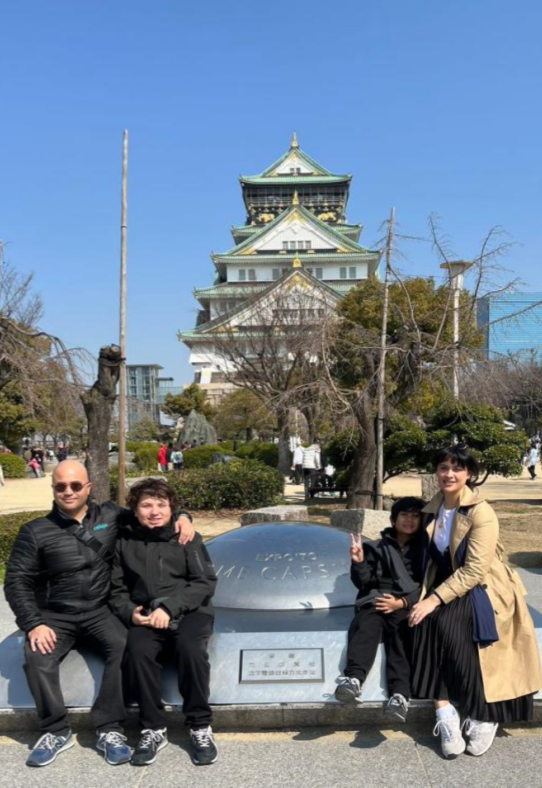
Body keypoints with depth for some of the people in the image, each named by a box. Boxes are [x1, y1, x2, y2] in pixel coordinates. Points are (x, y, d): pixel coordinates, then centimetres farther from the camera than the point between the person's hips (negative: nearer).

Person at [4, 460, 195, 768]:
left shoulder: (110, 516, 4)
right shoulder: (35, 532, 0)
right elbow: (17, 582, -1)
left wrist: (182, 516, -7)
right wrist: (33, 624, -14)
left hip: (100, 611, 0)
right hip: (56, 616, 0)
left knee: (124, 645, -28)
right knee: (36, 657, -27)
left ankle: (110, 729, -17)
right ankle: (57, 732, -7)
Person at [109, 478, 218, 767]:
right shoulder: (125, 542, 10)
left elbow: (205, 582, -3)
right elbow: (117, 589, 15)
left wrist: (169, 607, -15)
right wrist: (130, 612, -7)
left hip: (189, 611, -1)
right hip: (146, 616, 2)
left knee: (190, 647, -32)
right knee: (138, 650, -30)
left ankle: (201, 726, -14)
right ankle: (154, 728, -13)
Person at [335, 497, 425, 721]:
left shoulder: (424, 550, 17)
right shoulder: (377, 548, 20)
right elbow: (363, 582, 13)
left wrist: (401, 602, -11)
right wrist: (359, 562, -7)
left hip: (407, 605, -1)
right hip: (376, 602, 1)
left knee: (399, 630, -33)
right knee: (366, 625, -31)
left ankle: (400, 694, -46)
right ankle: (353, 679, -51)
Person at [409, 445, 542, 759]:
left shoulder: (482, 513, -17)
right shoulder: (434, 508, 4)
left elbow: (474, 570, -21)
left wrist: (436, 598, -25)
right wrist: (428, 595, 0)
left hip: (482, 588, -5)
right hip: (447, 584, 5)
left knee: (448, 624, -29)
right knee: (428, 622, -24)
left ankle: (483, 716, -8)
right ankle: (446, 714, -18)